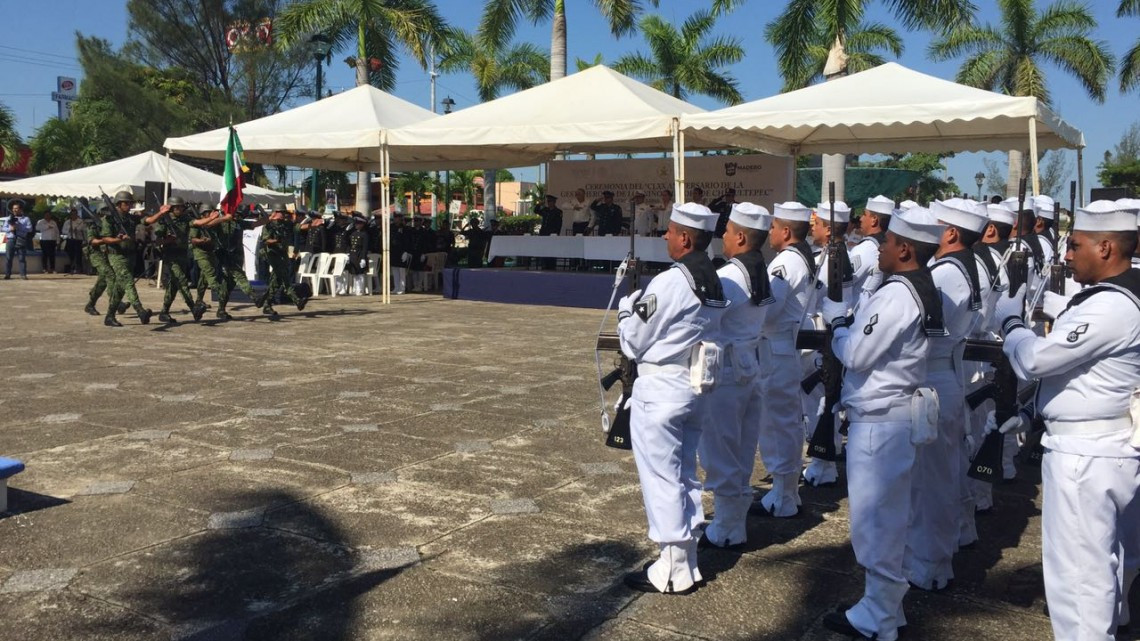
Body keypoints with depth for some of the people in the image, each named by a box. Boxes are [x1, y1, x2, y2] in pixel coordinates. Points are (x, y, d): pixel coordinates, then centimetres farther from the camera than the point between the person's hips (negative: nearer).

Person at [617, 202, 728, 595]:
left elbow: (633, 342, -12)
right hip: (694, 386, 8)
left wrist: (628, 301, 3)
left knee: (661, 477, 2)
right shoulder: (715, 283, 6)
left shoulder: (668, 283, -19)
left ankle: (672, 571, 11)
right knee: (684, 473, 17)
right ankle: (686, 560, 27)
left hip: (660, 389, -8)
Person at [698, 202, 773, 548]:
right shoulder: (763, 273, 6)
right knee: (741, 452, 16)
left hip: (724, 371, -8)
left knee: (721, 452, 3)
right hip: (749, 367, 8)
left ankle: (725, 531, 13)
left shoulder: (729, 277, -20)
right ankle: (735, 523, 28)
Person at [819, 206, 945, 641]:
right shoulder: (920, 289, 11)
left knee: (874, 519, 0)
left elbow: (856, 354, -20)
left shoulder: (896, 294, -20)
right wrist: (849, 320, 4)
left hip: (879, 420, -10)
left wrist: (838, 322, -3)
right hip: (894, 414, 10)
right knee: (885, 517, 18)